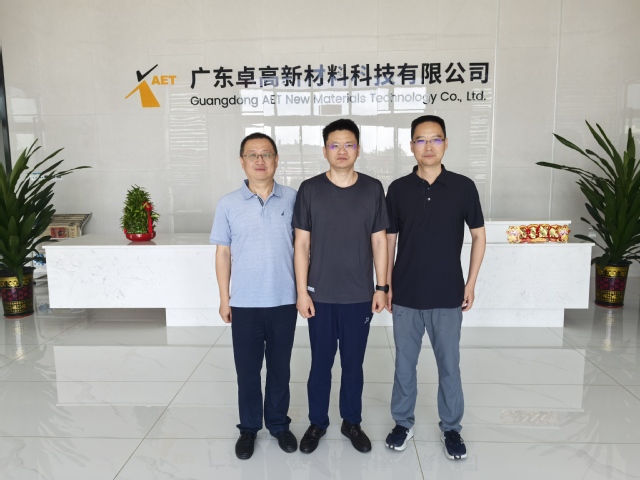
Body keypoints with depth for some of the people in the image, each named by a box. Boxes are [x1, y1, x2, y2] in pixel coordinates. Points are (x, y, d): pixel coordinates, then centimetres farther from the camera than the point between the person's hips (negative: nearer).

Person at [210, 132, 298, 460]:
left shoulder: (293, 199, -2)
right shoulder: (228, 204, -2)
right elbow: (223, 252, 2)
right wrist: (224, 299, 1)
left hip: (284, 301, 0)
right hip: (245, 303, 0)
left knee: (279, 368, 15)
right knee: (247, 370, 12)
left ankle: (279, 424, 33)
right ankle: (249, 427, 32)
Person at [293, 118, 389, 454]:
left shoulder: (373, 189, 0)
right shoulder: (309, 190, -4)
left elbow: (379, 242, 3)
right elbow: (302, 244, -2)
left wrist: (382, 287, 1)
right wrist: (302, 291, -5)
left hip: (359, 296, 1)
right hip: (321, 296, 0)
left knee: (353, 364, 14)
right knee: (320, 364, 12)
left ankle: (352, 422, 34)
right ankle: (317, 423, 32)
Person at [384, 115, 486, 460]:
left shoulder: (463, 187, -3)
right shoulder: (398, 189, -1)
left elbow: (478, 236, 4)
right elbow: (388, 240, 5)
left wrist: (470, 283, 1)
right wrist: (387, 285, 2)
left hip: (447, 295, 0)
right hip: (406, 295, 1)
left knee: (449, 364, 11)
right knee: (404, 362, 12)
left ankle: (451, 428, 31)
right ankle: (403, 422, 31)